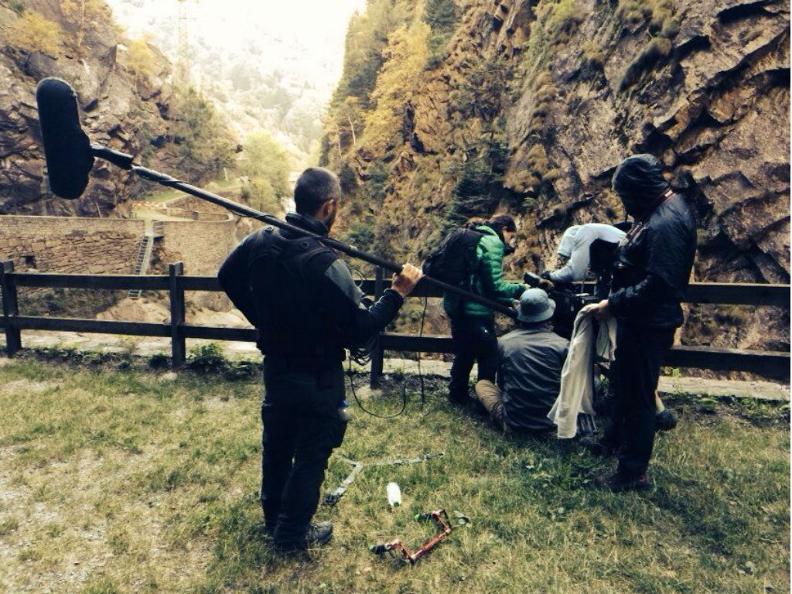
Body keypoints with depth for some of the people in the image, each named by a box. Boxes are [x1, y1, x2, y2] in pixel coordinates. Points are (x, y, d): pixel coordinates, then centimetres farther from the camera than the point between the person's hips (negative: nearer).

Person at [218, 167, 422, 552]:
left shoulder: (261, 241, -8)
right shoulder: (325, 264, -30)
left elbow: (227, 278, 11)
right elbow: (358, 330, -25)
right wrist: (396, 294, -15)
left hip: (275, 365, 7)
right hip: (316, 376, -7)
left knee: (276, 443, 25)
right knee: (311, 454, 14)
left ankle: (273, 516, 46)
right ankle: (292, 533, 31)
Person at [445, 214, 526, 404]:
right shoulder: (493, 243, -12)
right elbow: (495, 285, -17)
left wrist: (509, 301, 16)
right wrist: (521, 289, -1)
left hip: (456, 306, 9)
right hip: (476, 311, -9)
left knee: (464, 353, 21)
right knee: (489, 356, 6)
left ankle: (457, 395, 32)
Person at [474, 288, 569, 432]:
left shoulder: (503, 342, -5)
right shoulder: (562, 344, -9)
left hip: (514, 421, -1)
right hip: (552, 420, 1)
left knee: (482, 384, 23)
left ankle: (506, 417, 6)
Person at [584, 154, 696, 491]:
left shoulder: (664, 224, -25)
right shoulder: (663, 208, 8)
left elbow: (656, 284, -30)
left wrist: (612, 305, -22)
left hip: (648, 324, -10)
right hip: (639, 320, 10)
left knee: (637, 394, 2)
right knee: (624, 384, 25)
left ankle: (633, 471, 18)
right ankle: (618, 439, 45)